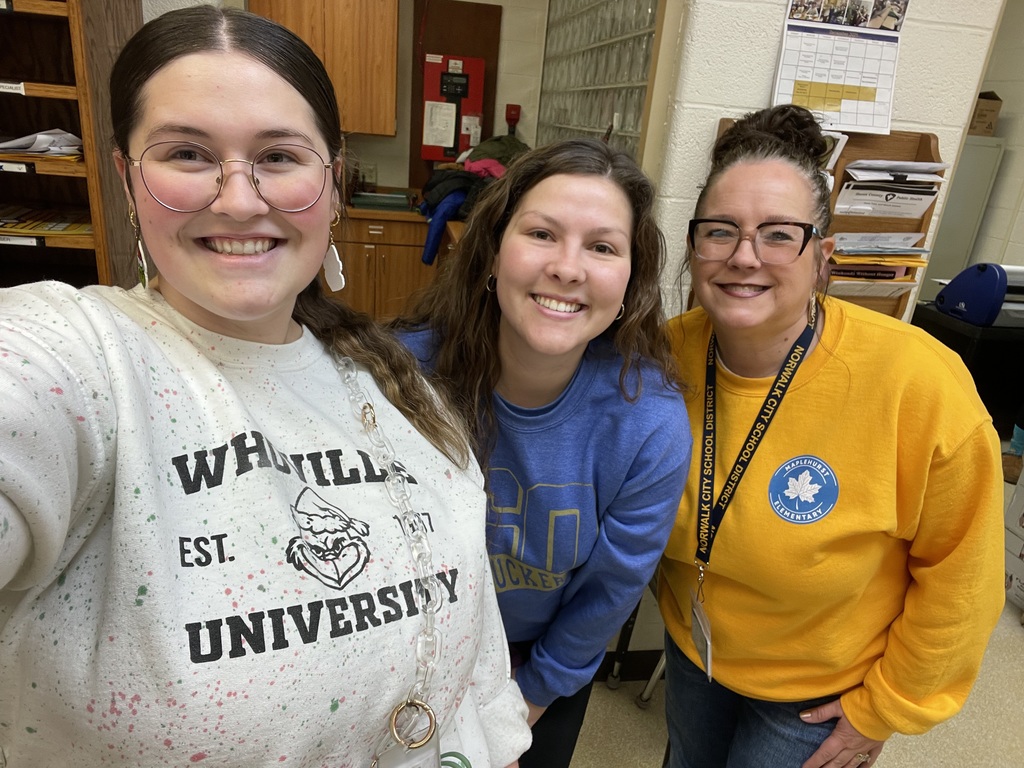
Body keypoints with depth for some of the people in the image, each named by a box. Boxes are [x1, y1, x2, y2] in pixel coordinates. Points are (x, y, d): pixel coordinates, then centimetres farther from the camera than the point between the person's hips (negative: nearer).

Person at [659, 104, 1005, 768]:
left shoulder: (919, 383, -31)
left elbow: (959, 574, -16)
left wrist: (885, 707, -7)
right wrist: (677, 600, 7)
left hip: (822, 692, -3)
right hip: (693, 650, 4)